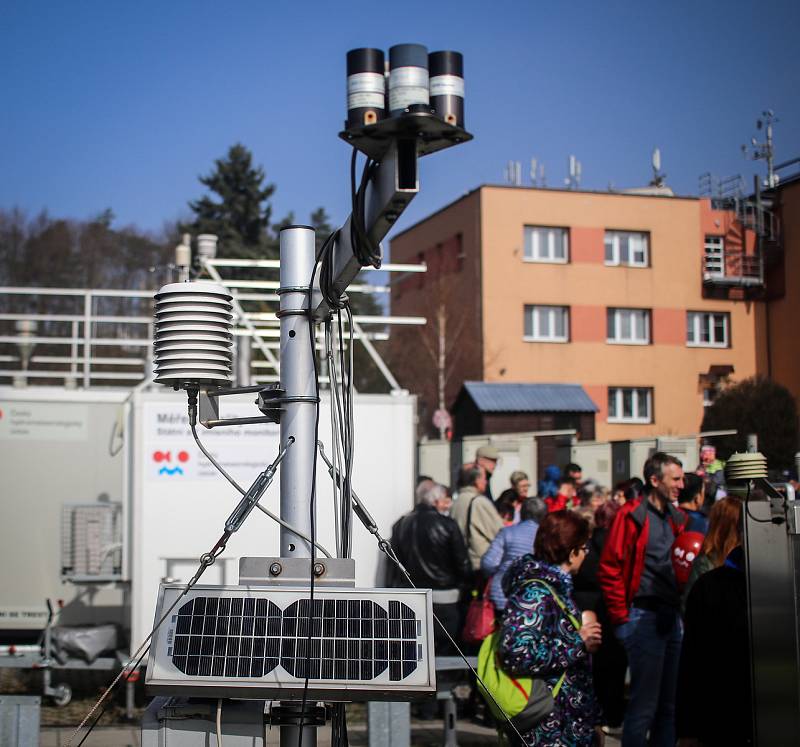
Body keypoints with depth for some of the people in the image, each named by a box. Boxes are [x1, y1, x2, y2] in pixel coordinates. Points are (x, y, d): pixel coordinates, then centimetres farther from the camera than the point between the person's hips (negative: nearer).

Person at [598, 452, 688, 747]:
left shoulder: (676, 518, 14)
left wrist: (682, 607, 9)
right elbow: (610, 569, -12)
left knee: (669, 703, 12)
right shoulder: (633, 515, -9)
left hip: (672, 617, 8)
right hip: (644, 616, -8)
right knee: (645, 704, -4)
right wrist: (621, 617, -12)